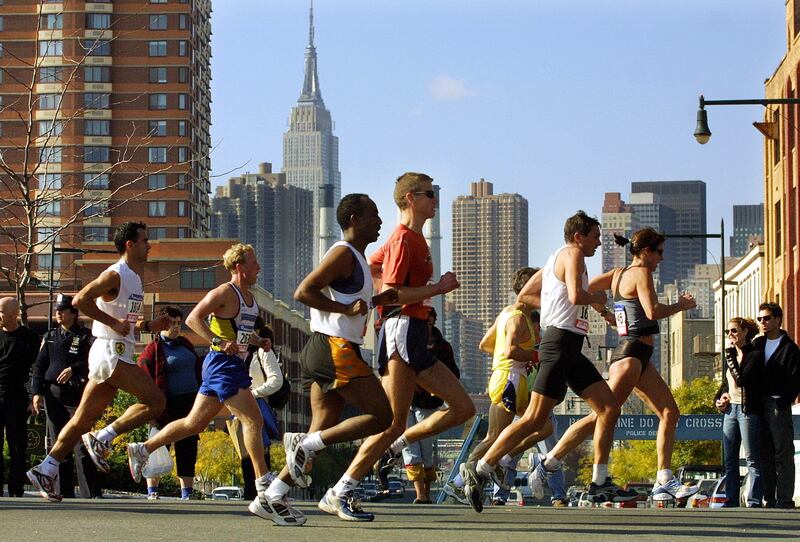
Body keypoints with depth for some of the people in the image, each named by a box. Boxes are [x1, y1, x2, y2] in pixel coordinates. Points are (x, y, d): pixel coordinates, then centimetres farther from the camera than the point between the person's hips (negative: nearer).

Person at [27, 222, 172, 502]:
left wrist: (148, 326, 13)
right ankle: (102, 439, -8)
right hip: (110, 352, -9)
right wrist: (114, 323, -21)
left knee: (85, 418, 8)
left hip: (117, 355, 9)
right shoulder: (115, 275, -10)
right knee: (155, 401, -13)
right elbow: (80, 300, -21)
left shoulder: (134, 277, 19)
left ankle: (46, 469, 10)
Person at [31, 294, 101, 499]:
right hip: (52, 394, 5)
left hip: (76, 395, -5)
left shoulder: (85, 336, 2)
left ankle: (92, 493, -12)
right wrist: (36, 392, 4)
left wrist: (73, 369, -22)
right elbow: (39, 365, 14)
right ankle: (64, 491, 8)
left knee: (81, 445, -11)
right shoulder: (50, 337, 16)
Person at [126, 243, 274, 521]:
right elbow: (193, 318, -17)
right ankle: (264, 489, -14)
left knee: (193, 424, 14)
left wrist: (259, 341, 11)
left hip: (234, 365, 10)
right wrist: (220, 342, -26)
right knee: (253, 420, -14)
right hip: (222, 364, -10)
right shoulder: (225, 292, -11)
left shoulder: (250, 297, 17)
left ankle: (142, 450, 25)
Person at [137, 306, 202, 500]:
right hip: (168, 404, -6)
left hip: (189, 402, 6)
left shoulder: (185, 344, 14)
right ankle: (152, 490, 6)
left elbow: (197, 368, 21)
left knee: (188, 445, 4)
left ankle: (187, 492, 8)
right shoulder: (154, 348, -5)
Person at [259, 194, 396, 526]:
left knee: (323, 431, 6)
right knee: (381, 416, -10)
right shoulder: (344, 253, -9)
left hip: (323, 351, 10)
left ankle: (274, 497, 3)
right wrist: (346, 309, -19)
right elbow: (304, 292, -16)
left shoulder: (356, 257, 22)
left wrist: (375, 301, 21)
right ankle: (305, 444, -10)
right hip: (335, 349, -10)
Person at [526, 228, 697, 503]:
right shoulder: (642, 273, -10)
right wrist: (682, 305, -7)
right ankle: (548, 462, -16)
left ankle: (664, 483, 5)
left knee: (670, 413, 8)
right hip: (632, 354, -10)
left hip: (639, 357, 10)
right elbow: (653, 312, -21)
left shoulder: (618, 274, 14)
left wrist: (607, 313, 23)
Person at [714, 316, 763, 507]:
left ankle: (754, 502, -7)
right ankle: (731, 501, 10)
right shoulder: (732, 354, 15)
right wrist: (719, 399, 9)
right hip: (730, 409, 8)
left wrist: (730, 357, -17)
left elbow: (741, 379, -20)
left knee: (752, 459, -7)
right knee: (729, 459, 7)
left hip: (748, 410, -8)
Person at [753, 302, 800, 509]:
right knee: (765, 454, 6)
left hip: (779, 405, -6)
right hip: (760, 404, 6)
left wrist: (783, 402, -15)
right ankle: (769, 498, 10)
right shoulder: (757, 344, 16)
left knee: (783, 453, -6)